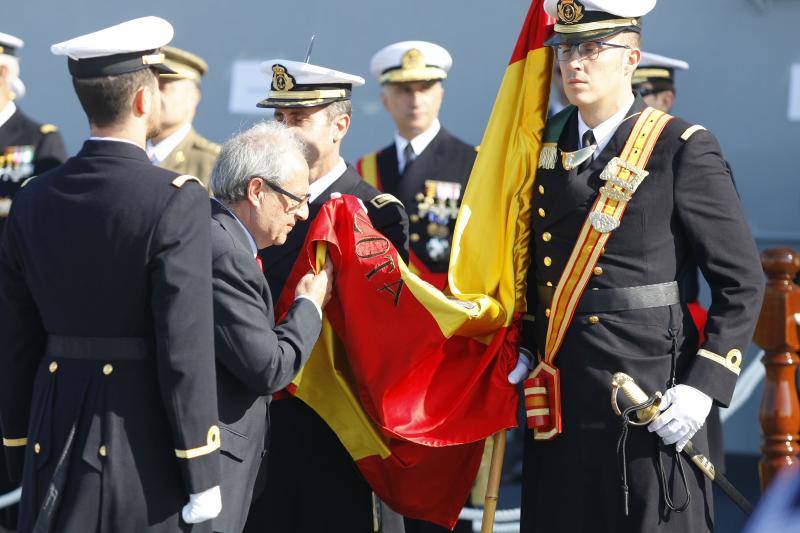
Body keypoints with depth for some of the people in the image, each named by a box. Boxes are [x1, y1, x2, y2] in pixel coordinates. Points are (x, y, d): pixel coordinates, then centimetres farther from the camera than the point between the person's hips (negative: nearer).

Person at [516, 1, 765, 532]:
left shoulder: (684, 150, -5)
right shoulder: (544, 146, 12)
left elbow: (743, 283, -5)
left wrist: (703, 388, -14)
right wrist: (523, 350, 8)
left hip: (650, 403, -5)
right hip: (560, 404, 5)